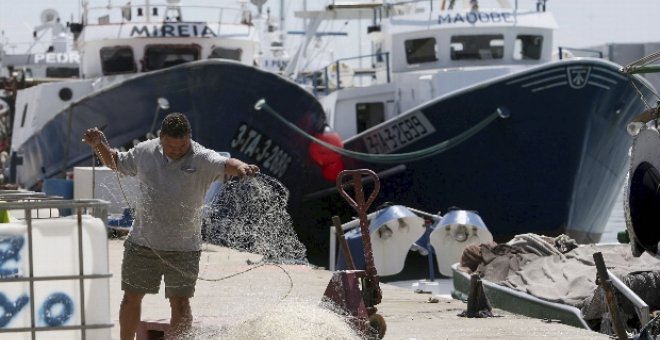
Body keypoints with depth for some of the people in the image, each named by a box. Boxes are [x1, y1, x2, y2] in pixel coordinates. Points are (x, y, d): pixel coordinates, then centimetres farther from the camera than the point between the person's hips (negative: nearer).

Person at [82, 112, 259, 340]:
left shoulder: (202, 159, -10)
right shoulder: (145, 152, 3)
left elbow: (224, 165, -30)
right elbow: (116, 162, 20)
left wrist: (240, 167, -52)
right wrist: (100, 146, 3)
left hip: (183, 248, -3)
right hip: (142, 242, 4)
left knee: (180, 303, -5)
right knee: (132, 297, 13)